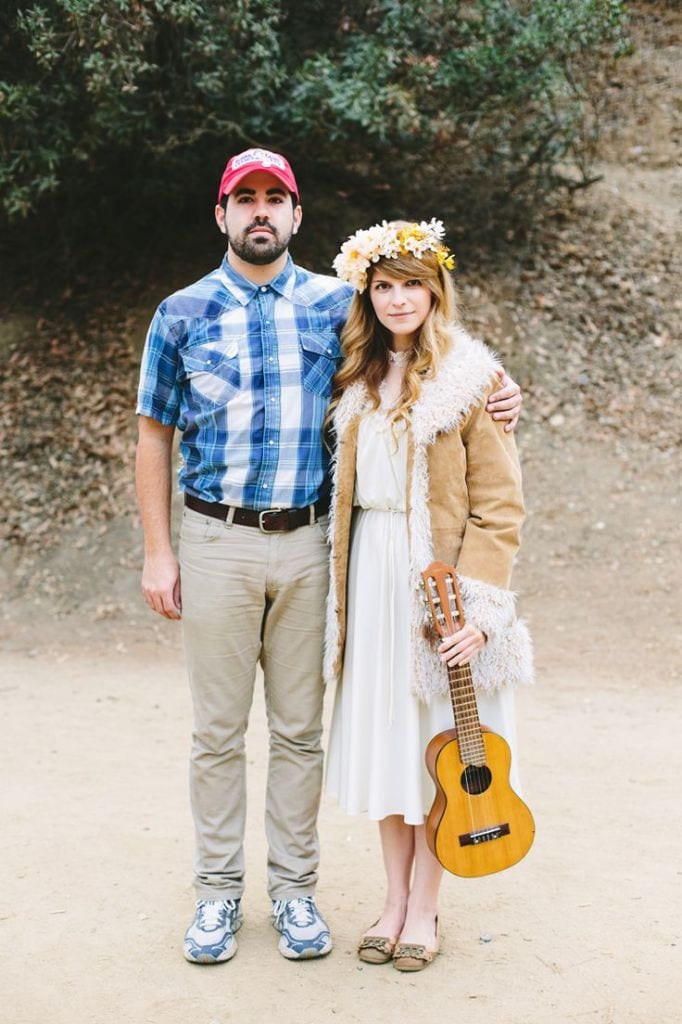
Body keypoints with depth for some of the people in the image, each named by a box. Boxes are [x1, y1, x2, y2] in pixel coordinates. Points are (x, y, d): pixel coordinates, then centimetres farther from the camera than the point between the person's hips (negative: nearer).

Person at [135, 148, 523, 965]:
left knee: (299, 729, 8)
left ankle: (294, 887, 22)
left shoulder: (337, 304, 7)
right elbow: (154, 437, 6)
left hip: (308, 543, 1)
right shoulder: (183, 314, 5)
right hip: (217, 541, -1)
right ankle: (218, 890, 20)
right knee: (218, 730, 6)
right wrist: (157, 552, 0)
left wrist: (493, 397, -5)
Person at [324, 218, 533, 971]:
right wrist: (343, 588, 6)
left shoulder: (468, 378, -8)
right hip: (371, 572, 5)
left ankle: (423, 907, 18)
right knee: (382, 737, 10)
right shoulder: (359, 379, 9)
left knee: (437, 740, 4)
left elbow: (498, 505, -11)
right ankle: (394, 898, 23)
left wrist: (479, 606, -18)